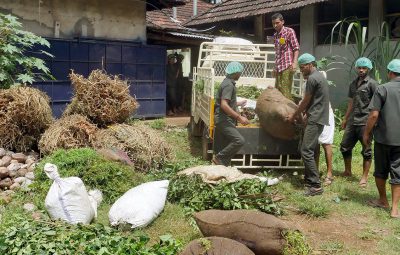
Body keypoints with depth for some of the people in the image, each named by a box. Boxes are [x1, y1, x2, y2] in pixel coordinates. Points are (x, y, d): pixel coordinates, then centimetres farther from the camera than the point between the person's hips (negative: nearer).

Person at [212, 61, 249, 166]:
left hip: (224, 120, 10)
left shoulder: (228, 82, 17)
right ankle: (219, 158, -11)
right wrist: (239, 117, -23)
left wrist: (239, 103, 41)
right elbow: (224, 105, -25)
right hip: (224, 120, -10)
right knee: (239, 140, -20)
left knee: (223, 148, 9)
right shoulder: (229, 85, -14)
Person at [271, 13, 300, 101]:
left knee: (285, 92, -12)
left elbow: (296, 48, -7)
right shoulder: (275, 35, 18)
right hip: (278, 67, 7)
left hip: (287, 66, -7)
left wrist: (294, 62, -20)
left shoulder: (289, 31, -2)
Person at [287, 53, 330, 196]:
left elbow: (306, 101, -8)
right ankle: (309, 179, 19)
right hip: (317, 119, 10)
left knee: (306, 152, -12)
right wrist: (299, 113, 22)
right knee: (309, 150, 13)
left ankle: (316, 186, -11)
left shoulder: (312, 79, -13)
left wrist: (294, 116, 3)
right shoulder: (319, 76, 19)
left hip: (315, 120, -10)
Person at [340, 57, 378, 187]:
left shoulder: (372, 83, -6)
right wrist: (345, 119, 23)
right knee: (345, 147, 12)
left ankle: (365, 177, 13)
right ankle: (347, 171, 30)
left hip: (365, 122, -7)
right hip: (352, 121, 7)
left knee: (366, 150, 3)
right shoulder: (353, 84, 15)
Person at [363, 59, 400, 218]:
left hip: (384, 137, -3)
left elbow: (374, 115, -13)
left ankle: (383, 200, 28)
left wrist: (366, 133, -1)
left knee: (381, 170, 14)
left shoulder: (383, 89, -9)